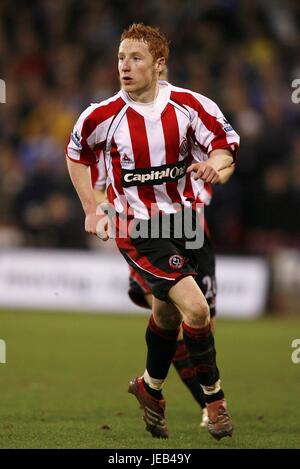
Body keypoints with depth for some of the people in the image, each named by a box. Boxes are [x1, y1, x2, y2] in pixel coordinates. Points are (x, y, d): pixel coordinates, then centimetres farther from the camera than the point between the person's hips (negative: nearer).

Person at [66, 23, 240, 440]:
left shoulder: (190, 105, -9)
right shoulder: (104, 116, -11)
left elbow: (226, 141, -1)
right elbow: (76, 153, 8)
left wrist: (215, 163, -25)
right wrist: (91, 211, 5)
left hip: (185, 218, 4)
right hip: (139, 228, -4)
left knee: (168, 314, 17)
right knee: (195, 309, -18)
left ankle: (150, 387, 42)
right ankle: (214, 396, -1)